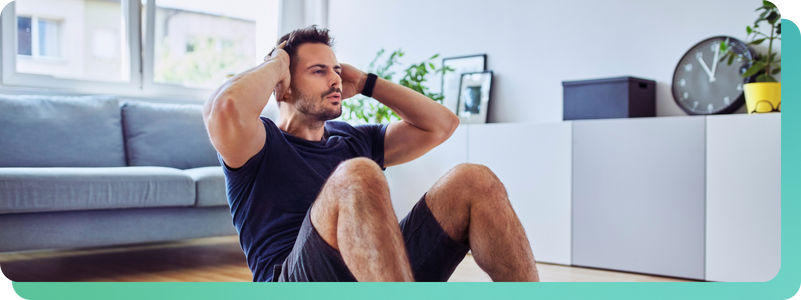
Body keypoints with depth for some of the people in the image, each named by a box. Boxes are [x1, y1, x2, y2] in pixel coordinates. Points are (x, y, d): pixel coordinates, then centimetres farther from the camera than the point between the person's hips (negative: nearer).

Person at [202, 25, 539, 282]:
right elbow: (227, 106, -17)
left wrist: (365, 83, 22)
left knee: (473, 181, -12)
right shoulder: (263, 143, 8)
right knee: (358, 177, -34)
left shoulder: (354, 140, 26)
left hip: (387, 273, 6)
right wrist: (276, 64, 3)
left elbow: (441, 124, 22)